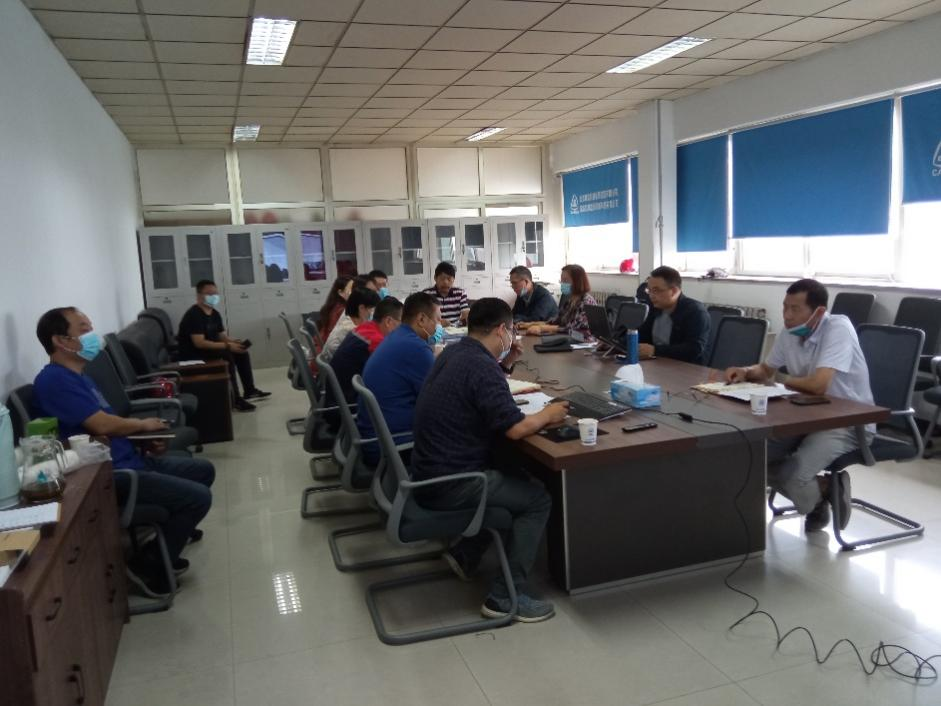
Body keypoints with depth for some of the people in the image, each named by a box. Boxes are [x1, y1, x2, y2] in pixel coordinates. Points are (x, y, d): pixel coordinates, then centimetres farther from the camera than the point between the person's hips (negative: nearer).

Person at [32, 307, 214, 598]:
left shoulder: (79, 375, 16)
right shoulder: (54, 380, -17)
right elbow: (102, 425, -23)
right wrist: (144, 425, -5)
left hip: (129, 460, 11)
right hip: (107, 474, -11)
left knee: (203, 470, 20)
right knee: (198, 497, -19)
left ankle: (170, 527, 30)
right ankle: (148, 564, -3)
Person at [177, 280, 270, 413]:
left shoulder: (215, 314, 9)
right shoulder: (193, 315, -20)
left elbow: (221, 336, 13)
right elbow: (199, 343, -29)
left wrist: (233, 342, -11)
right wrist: (227, 346, -30)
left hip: (210, 350, 9)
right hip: (193, 355, -9)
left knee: (241, 352, 0)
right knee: (226, 356, -31)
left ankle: (250, 390, 5)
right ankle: (235, 399, -28)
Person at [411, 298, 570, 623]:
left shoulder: (454, 352, 7)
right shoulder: (481, 366, -21)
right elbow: (515, 428, -23)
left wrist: (504, 364, 12)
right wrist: (548, 414, -5)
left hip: (431, 472, 10)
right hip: (449, 485, -10)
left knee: (516, 479, 25)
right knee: (538, 498, 2)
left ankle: (465, 553, 25)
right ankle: (506, 596, 3)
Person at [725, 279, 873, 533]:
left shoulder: (838, 328, -21)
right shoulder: (789, 332, 2)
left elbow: (818, 385, -32)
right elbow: (767, 369, 20)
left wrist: (777, 379, -13)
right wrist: (747, 372, -4)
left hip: (848, 423, -8)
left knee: (793, 477, -27)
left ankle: (827, 488, 9)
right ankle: (816, 493, 13)